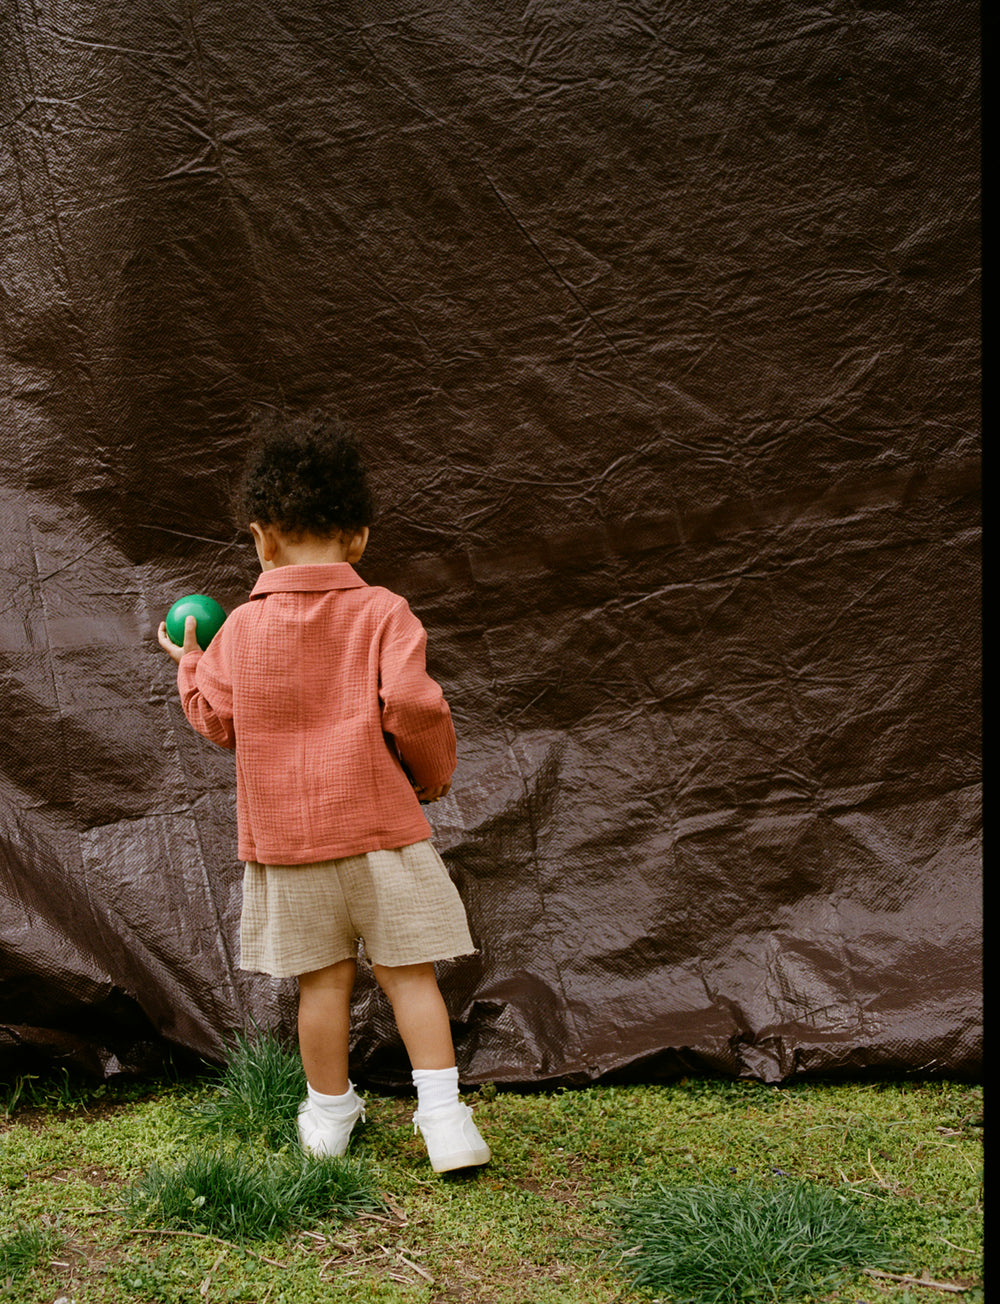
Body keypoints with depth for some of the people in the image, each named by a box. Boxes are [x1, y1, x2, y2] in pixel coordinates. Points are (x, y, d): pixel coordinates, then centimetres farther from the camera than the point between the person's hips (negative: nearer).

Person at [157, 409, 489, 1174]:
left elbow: (219, 720, 7)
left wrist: (189, 667, 26)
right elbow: (412, 702, -16)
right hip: (379, 823, -2)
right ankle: (445, 1119, 3)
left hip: (284, 832, 2)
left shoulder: (241, 628, 0)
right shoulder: (382, 613, -6)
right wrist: (434, 775, 2)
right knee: (410, 972, 5)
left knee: (324, 977, 12)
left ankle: (329, 1113, 25)